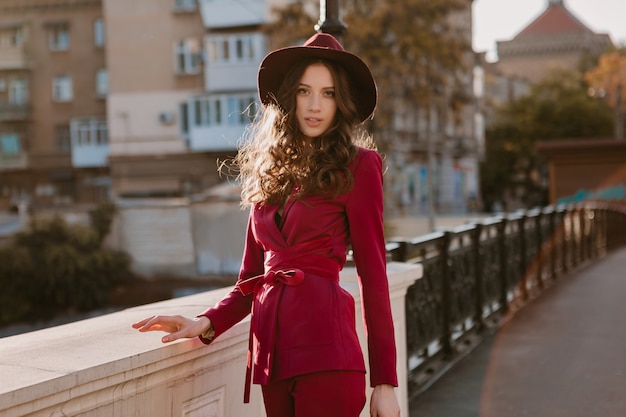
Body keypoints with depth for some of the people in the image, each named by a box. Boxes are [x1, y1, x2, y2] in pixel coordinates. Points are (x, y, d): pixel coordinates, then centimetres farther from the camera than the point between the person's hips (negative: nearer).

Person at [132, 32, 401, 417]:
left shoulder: (357, 166, -1)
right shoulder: (270, 170, 15)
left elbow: (373, 276, -5)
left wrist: (385, 382, -7)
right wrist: (206, 323, 0)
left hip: (325, 348, -5)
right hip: (272, 352, 5)